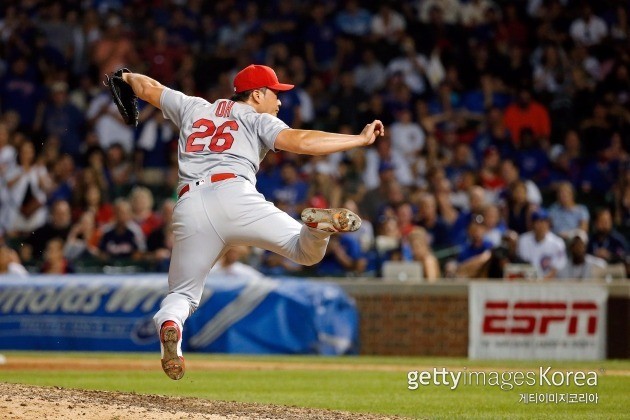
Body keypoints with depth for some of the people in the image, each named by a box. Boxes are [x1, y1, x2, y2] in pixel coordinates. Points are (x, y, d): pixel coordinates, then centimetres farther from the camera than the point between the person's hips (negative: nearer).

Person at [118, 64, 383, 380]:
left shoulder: (194, 108, 32)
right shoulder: (257, 118, 19)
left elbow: (149, 89, 44)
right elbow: (300, 141, 2)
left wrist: (130, 77, 67)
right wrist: (362, 140, 4)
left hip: (189, 208, 3)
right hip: (234, 196, -3)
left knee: (182, 293, 16)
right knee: (307, 251, -1)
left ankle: (168, 323, -20)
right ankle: (318, 225, -37)